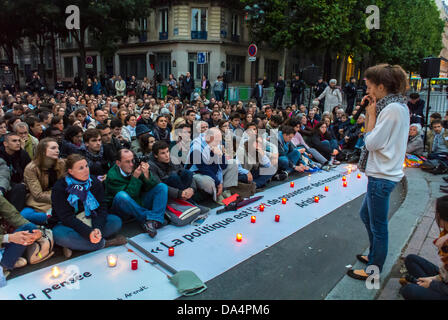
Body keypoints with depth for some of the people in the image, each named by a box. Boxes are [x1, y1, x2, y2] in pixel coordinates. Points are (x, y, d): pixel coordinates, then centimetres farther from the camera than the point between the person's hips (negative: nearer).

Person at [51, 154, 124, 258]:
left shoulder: (95, 182, -3)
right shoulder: (59, 188, -15)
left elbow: (102, 208, -7)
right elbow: (66, 217, -21)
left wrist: (98, 228, -27)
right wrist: (89, 232, -34)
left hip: (91, 221, 4)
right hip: (68, 224, -3)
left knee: (116, 221, -20)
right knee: (59, 234, -37)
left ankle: (73, 244, -23)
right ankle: (103, 243, -25)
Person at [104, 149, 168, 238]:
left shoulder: (137, 167, -6)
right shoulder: (112, 176, -15)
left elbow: (151, 188, -9)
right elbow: (129, 196, -21)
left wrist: (147, 175, -27)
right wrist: (135, 178, -29)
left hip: (139, 204, 4)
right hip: (122, 209, -4)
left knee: (162, 187, -10)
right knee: (121, 195, -37)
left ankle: (155, 220, -30)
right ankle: (147, 217, -24)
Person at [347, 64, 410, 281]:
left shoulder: (392, 109, -19)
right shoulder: (398, 105, 11)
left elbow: (372, 142, -19)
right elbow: (373, 137, 13)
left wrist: (371, 114, -10)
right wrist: (370, 112, 4)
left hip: (382, 176, -10)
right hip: (383, 173, 10)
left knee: (378, 226, 4)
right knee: (366, 214, 24)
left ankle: (374, 270, 21)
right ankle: (375, 256, 41)